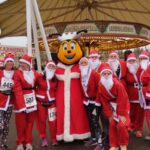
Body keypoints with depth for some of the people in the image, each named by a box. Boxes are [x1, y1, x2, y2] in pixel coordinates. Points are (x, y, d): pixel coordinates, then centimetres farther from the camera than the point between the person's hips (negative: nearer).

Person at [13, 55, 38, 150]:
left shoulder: (34, 73, 4)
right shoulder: (17, 73, -10)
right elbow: (17, 90, -16)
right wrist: (21, 104, -22)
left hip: (31, 100, 4)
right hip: (21, 100, -4)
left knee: (30, 121, 11)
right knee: (21, 122, 4)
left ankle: (28, 142, 22)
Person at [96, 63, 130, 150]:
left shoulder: (118, 84, -26)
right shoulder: (101, 87, -11)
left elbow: (122, 100, -22)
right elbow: (104, 102, -6)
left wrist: (122, 114, -19)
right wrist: (109, 115, -7)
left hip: (122, 106, -4)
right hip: (112, 106, 4)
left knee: (121, 125, -12)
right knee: (112, 125, 4)